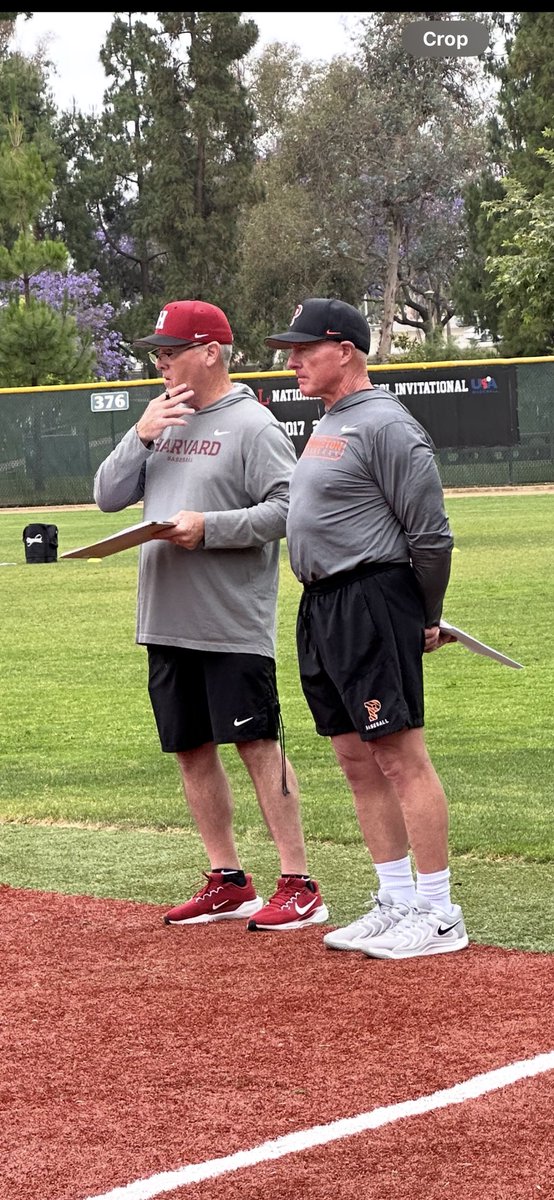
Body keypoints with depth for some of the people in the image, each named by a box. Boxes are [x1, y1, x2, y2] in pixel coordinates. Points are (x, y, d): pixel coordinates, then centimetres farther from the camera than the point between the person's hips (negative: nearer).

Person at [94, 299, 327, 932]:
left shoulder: (252, 425, -8)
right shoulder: (161, 421, 15)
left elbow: (289, 509, -15)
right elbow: (107, 497, 11)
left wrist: (210, 527, -21)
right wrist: (141, 437, -2)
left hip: (233, 624, -8)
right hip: (166, 623, 8)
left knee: (257, 745, -8)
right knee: (191, 750, 10)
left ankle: (298, 886, -5)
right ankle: (228, 881, 20)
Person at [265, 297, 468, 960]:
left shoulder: (385, 424, -13)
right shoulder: (328, 424, 18)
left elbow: (431, 533, -13)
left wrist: (426, 619, -5)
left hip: (372, 602, -10)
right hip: (321, 607, 10)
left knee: (400, 757, -9)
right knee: (357, 761, 12)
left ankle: (439, 915, -6)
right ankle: (396, 903, 19)